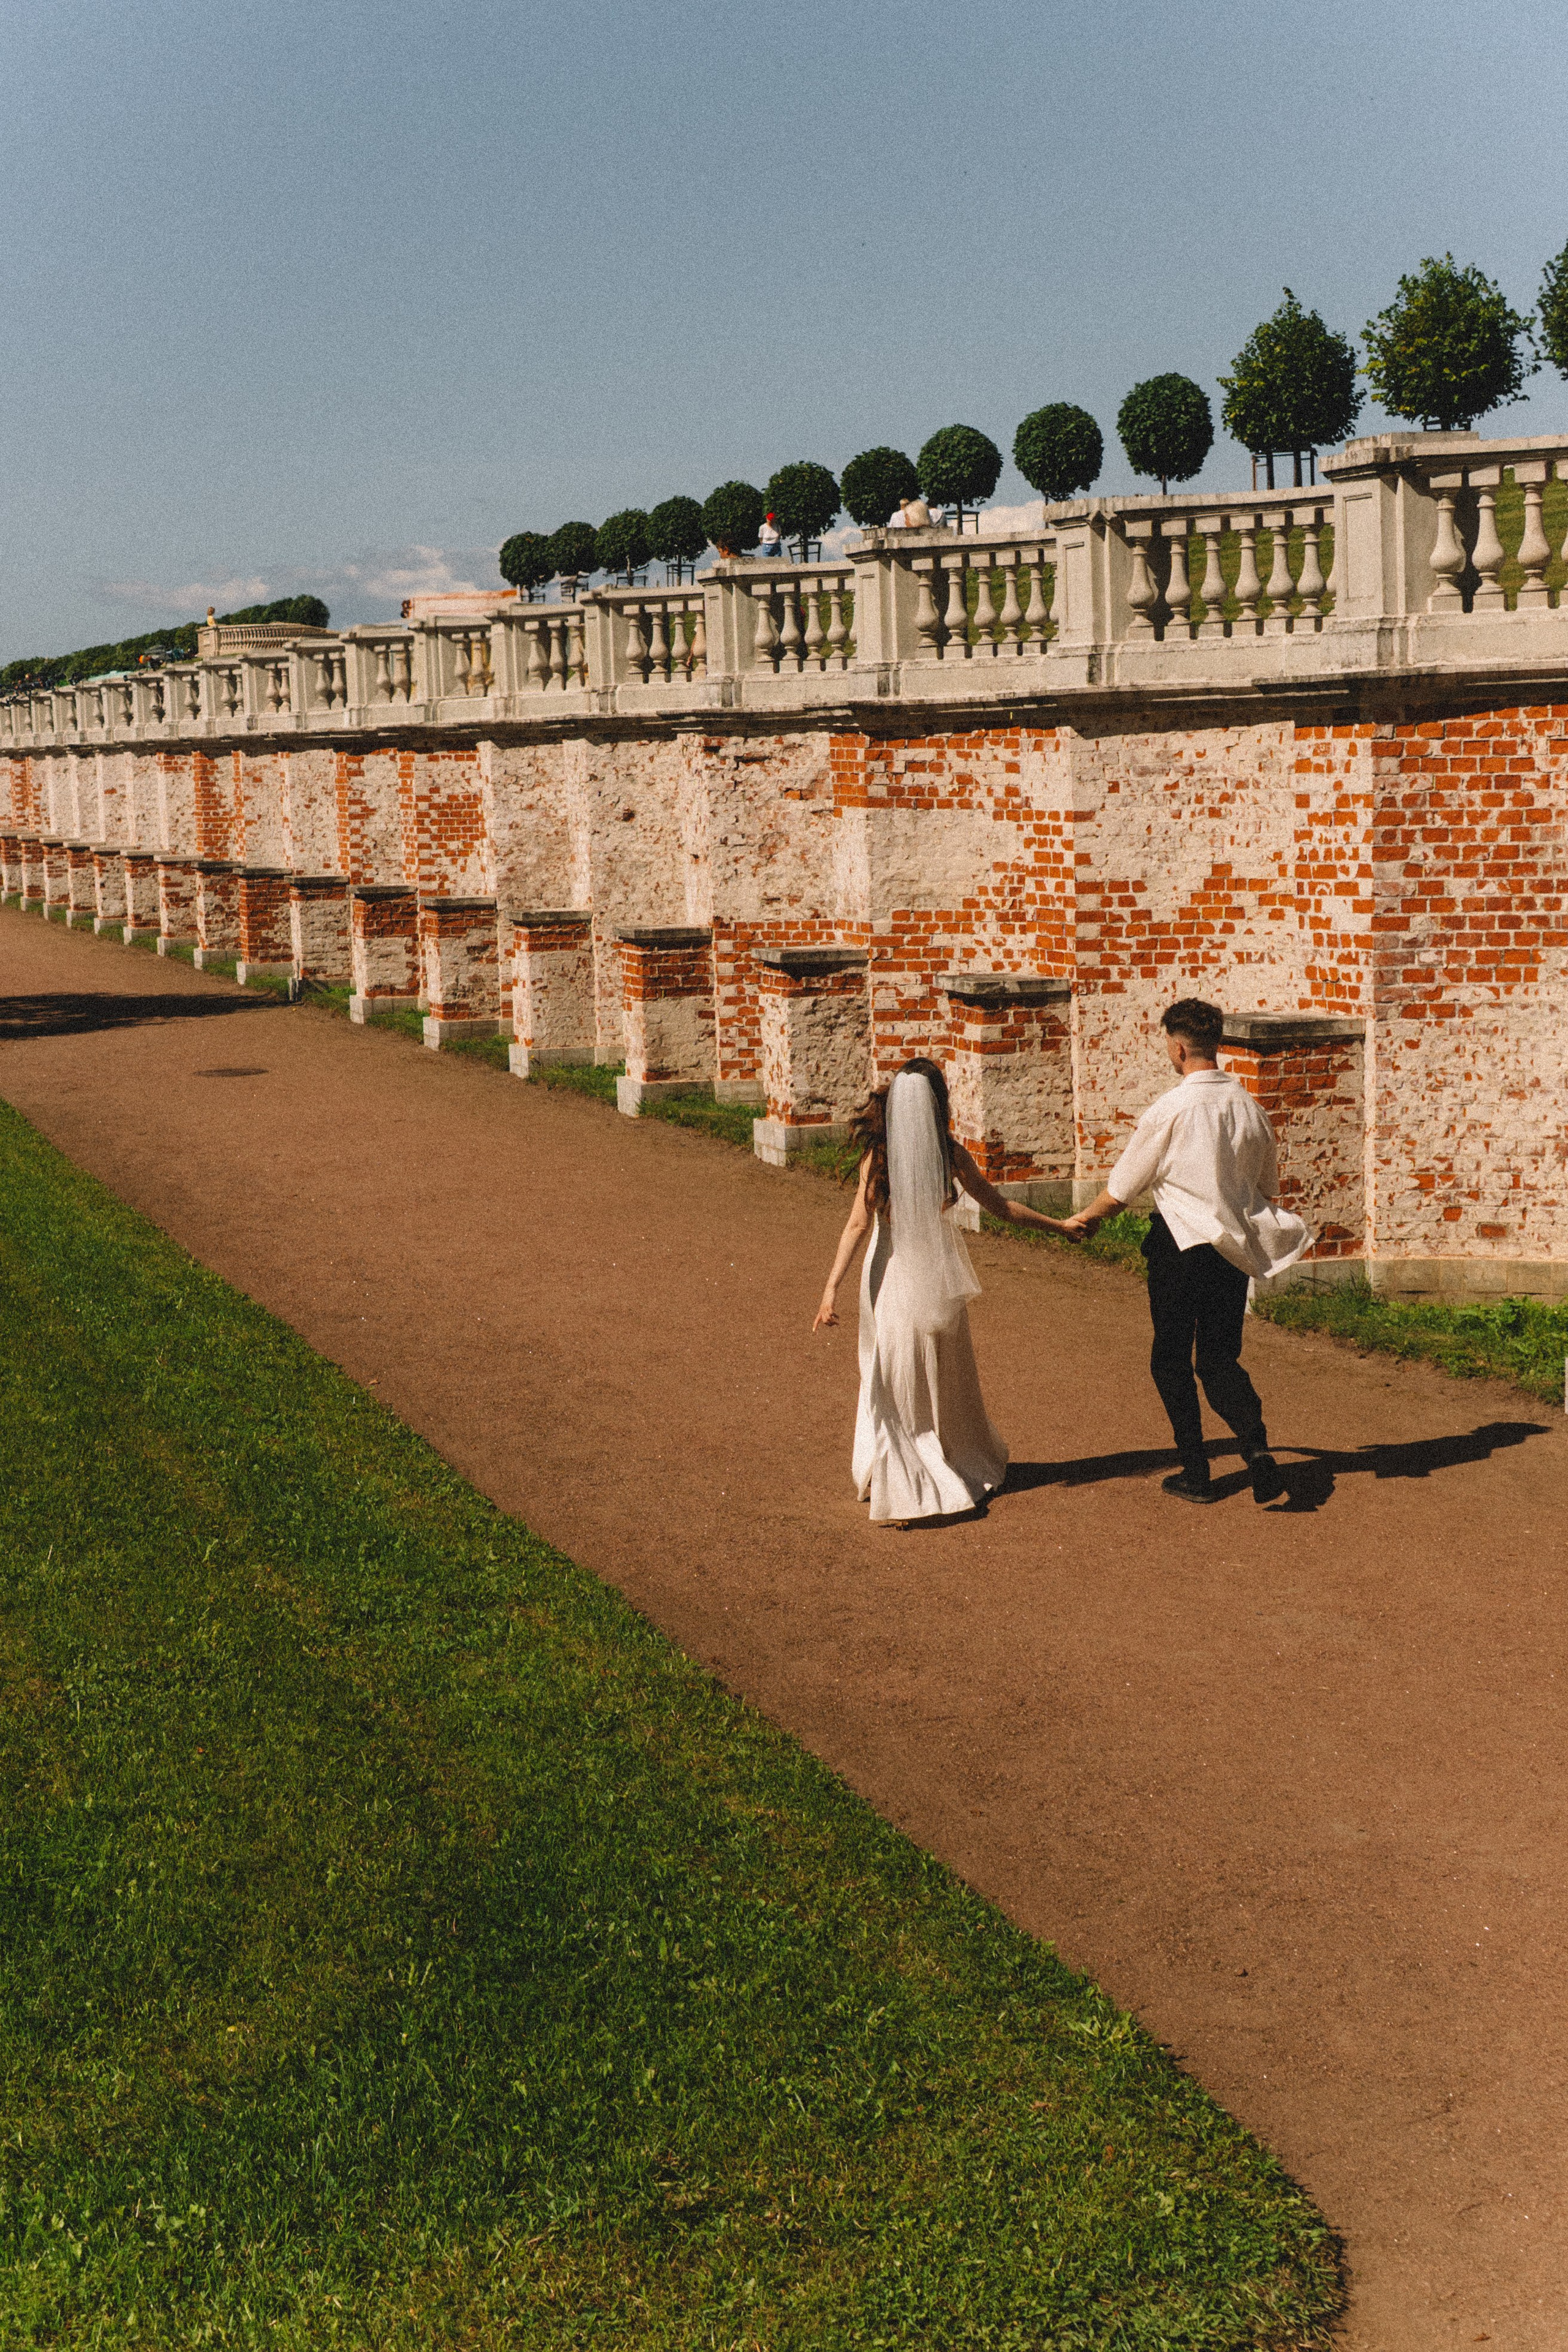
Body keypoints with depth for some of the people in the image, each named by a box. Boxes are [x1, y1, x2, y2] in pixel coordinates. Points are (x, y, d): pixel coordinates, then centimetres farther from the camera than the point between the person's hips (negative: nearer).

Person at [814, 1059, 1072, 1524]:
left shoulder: (878, 1155, -12)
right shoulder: (950, 1154, -9)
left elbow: (858, 1224, -17)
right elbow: (1000, 1207, -1)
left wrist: (832, 1288, -19)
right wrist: (1058, 1225, 11)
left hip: (893, 1276, -1)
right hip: (940, 1276, 1)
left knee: (892, 1379, 8)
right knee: (948, 1376, 18)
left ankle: (894, 1484, 5)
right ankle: (969, 1464, 33)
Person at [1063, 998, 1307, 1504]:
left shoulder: (1170, 1110, -14)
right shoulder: (1248, 1106, 2)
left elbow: (1123, 1186, -4)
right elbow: (1268, 1186, 14)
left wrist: (1087, 1219, 14)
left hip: (1180, 1245, -5)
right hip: (1235, 1249, 5)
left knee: (1172, 1359, 11)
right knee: (1220, 1359, 12)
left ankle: (1195, 1473, 14)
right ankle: (1257, 1448, -12)